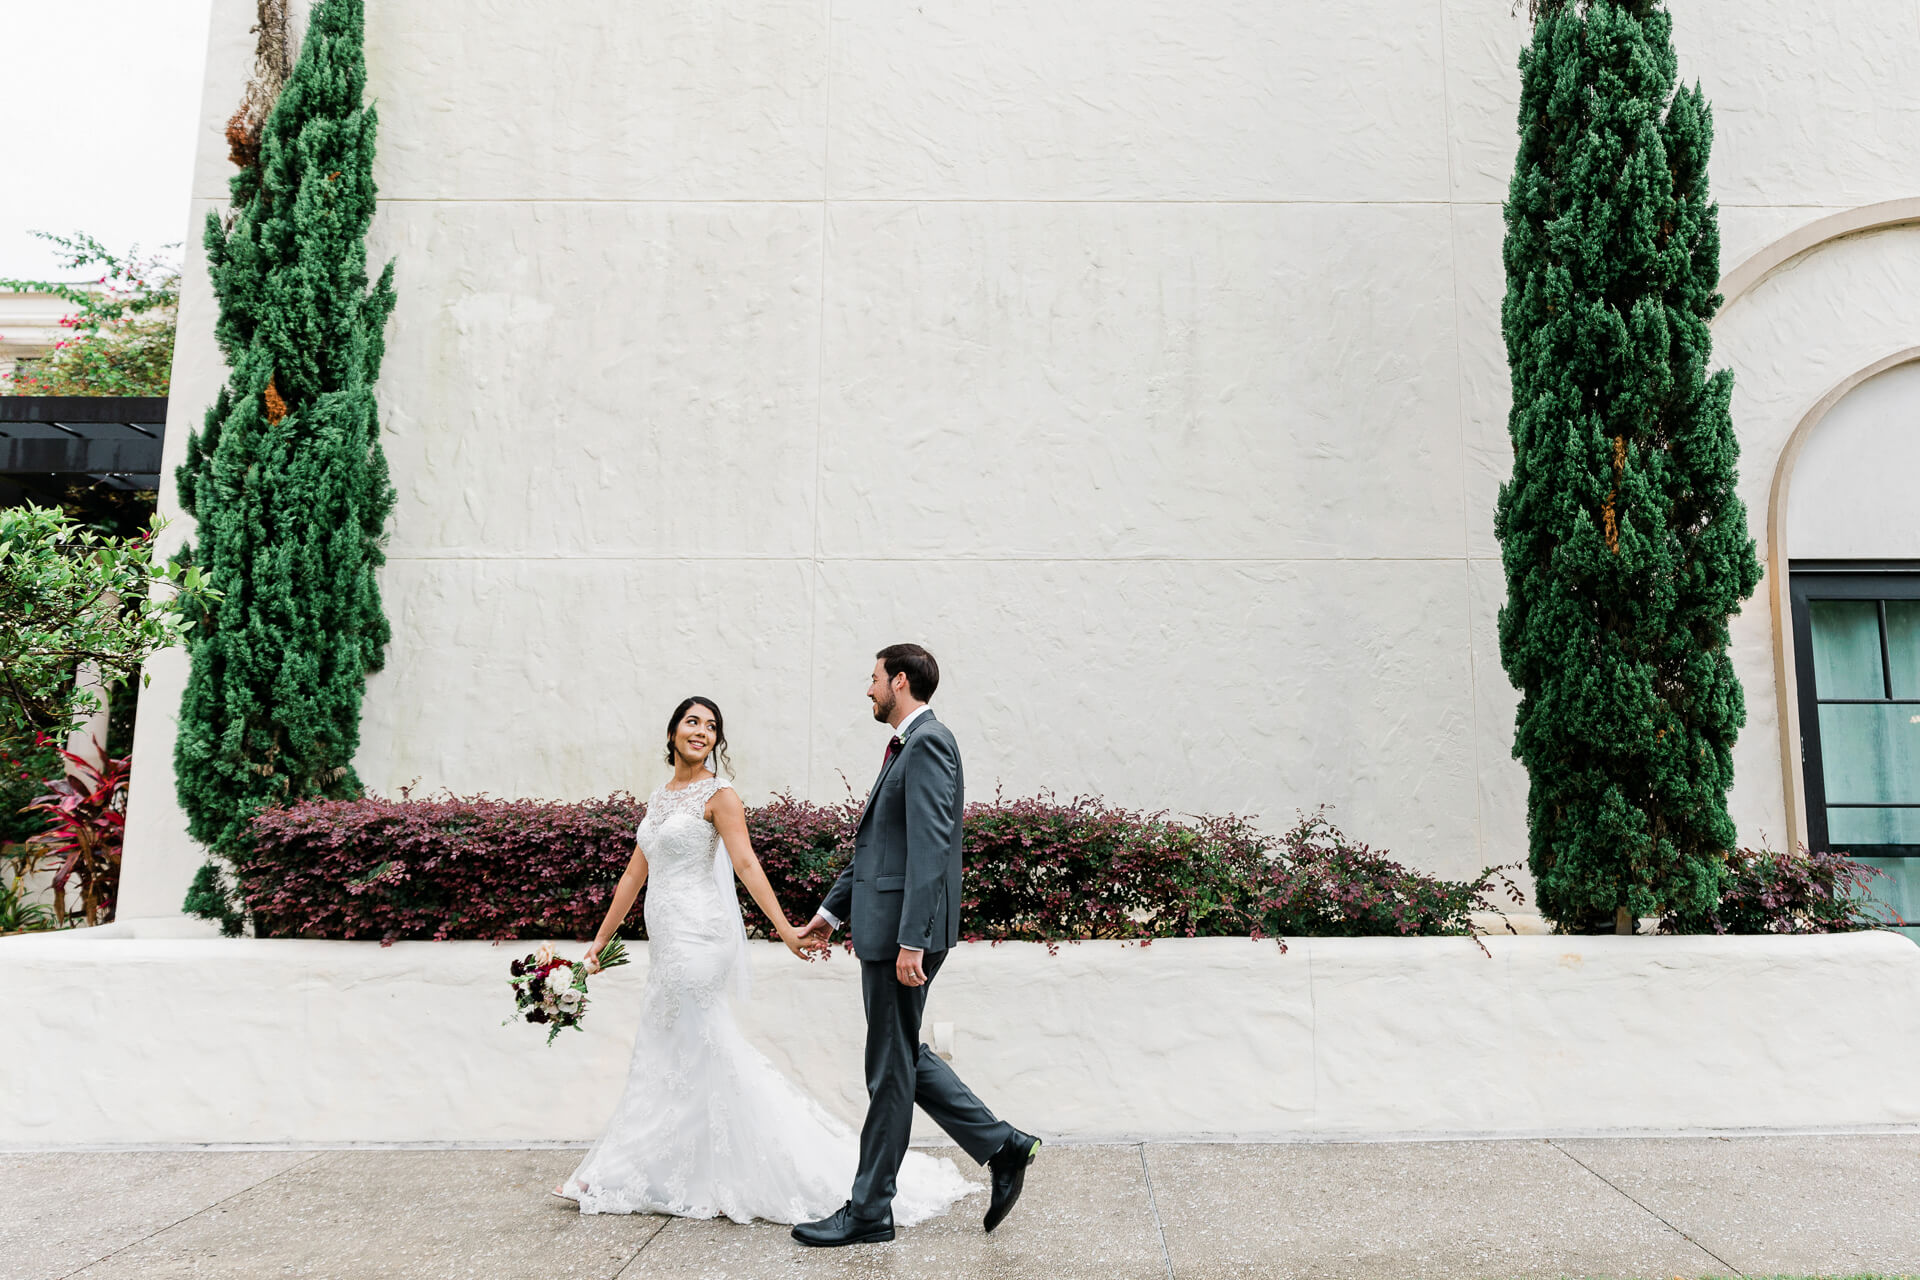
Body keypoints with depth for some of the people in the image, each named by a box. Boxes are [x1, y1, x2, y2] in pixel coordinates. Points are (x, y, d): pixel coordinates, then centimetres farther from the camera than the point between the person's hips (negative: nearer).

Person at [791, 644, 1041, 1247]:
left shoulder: (928, 743, -14)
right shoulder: (907, 746, 17)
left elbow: (930, 846, -22)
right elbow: (877, 842, 23)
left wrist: (912, 941, -25)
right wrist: (833, 908, 26)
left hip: (903, 929, -10)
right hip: (887, 926, 10)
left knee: (890, 1068, 2)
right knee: (903, 1057, 17)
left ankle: (870, 1210, 15)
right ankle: (1002, 1146, 23)